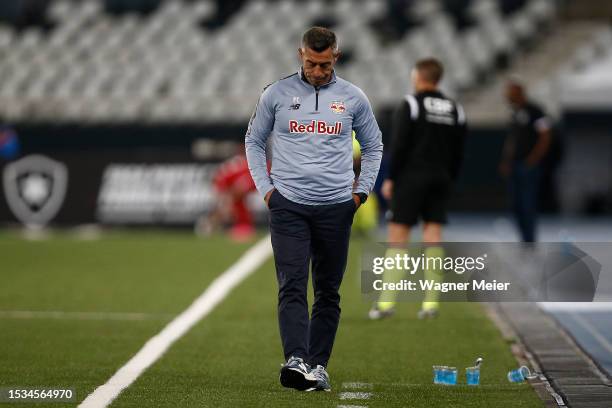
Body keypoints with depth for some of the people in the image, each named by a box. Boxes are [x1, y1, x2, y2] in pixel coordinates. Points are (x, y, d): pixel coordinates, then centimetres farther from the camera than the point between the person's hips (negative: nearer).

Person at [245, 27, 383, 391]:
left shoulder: (353, 98, 4)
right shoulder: (277, 94, 2)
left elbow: (373, 146, 17)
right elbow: (254, 140, 13)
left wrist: (361, 191, 8)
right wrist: (265, 187, 4)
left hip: (336, 207, 2)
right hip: (288, 206, -1)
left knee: (328, 291, 6)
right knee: (292, 286, -13)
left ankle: (318, 364, 13)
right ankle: (296, 361, -24)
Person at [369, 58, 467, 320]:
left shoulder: (410, 105, -6)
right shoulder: (455, 110, 11)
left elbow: (399, 146, -11)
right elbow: (458, 153, 11)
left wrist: (390, 178, -6)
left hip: (411, 178, -5)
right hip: (441, 179, 5)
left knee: (397, 236, -4)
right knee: (433, 237, 4)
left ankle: (387, 301, -8)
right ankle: (431, 303, 0)